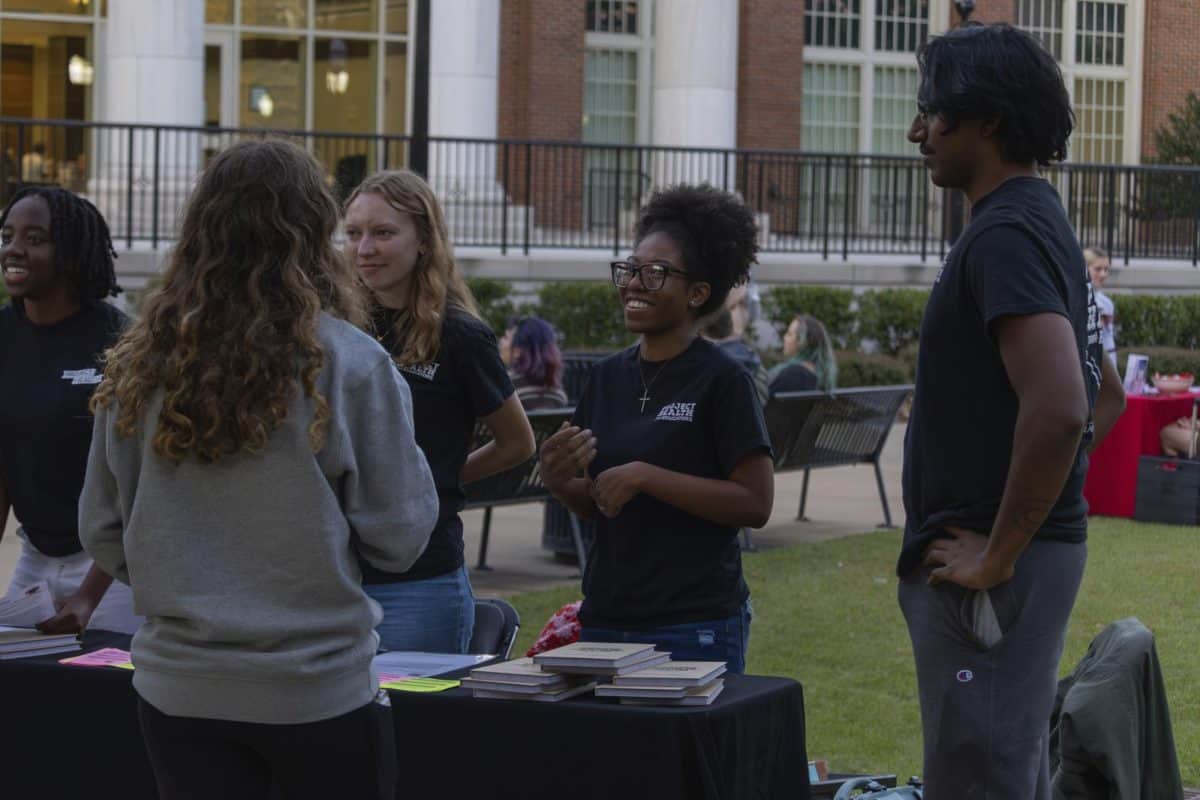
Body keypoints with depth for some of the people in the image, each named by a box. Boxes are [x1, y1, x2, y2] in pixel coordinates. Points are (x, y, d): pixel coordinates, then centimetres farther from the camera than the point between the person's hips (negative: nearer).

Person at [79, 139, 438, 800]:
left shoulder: (138, 366, -1)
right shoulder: (349, 363, -12)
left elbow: (102, 535, 7)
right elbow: (398, 537, -7)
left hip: (178, 689, 3)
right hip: (318, 689, -3)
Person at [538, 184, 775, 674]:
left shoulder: (722, 380, -8)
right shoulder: (607, 377, 10)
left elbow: (756, 504, -14)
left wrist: (646, 477, -18)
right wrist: (558, 482, -6)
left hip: (695, 626, -6)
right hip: (606, 616, 6)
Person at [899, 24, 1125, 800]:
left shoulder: (1005, 234, -17)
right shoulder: (1039, 222, 15)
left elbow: (1057, 410, -29)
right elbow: (1106, 395, 25)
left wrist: (997, 554, -21)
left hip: (993, 572, -10)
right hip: (1041, 547, 10)